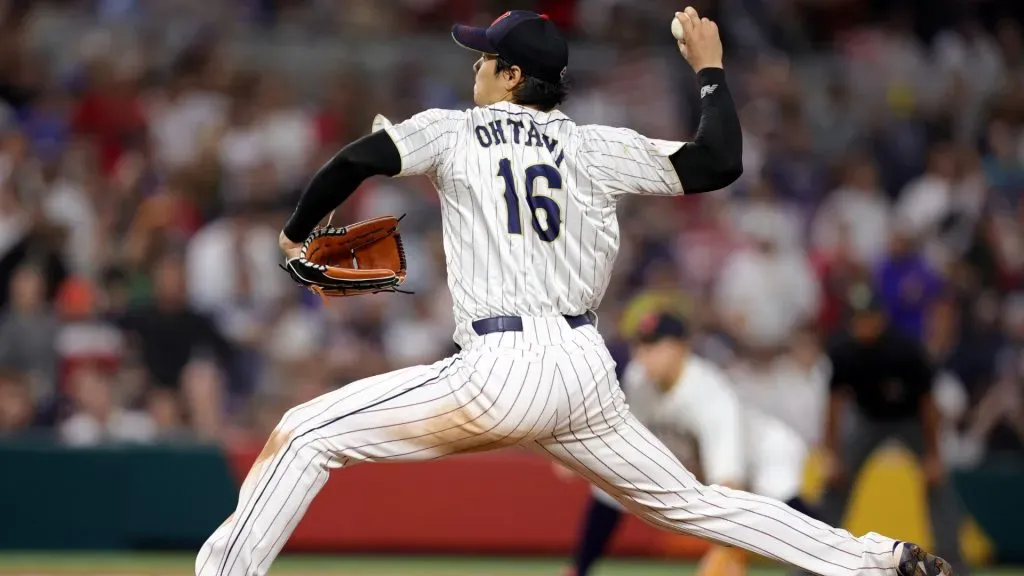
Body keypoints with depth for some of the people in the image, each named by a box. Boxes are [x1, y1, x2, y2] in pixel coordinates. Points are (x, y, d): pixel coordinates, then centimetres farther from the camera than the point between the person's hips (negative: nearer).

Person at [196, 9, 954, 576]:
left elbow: (355, 161, -3)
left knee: (305, 437, 2)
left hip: (503, 373, -5)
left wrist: (298, 233, 15)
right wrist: (710, 69, 24)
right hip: (587, 373, 5)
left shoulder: (452, 131, 7)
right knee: (692, 502, 19)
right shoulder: (594, 148, 12)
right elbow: (720, 163, 9)